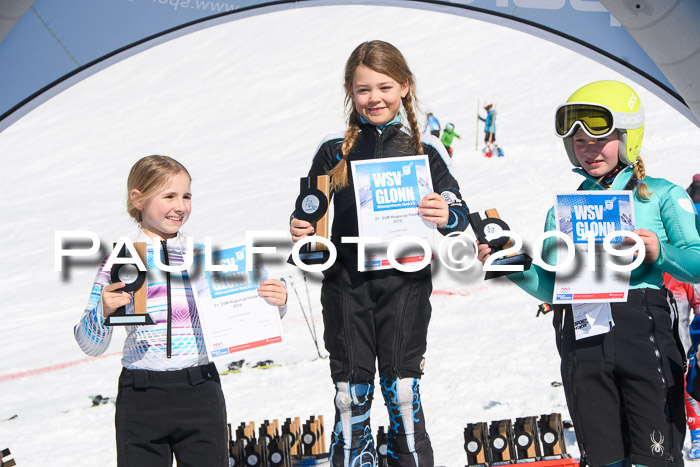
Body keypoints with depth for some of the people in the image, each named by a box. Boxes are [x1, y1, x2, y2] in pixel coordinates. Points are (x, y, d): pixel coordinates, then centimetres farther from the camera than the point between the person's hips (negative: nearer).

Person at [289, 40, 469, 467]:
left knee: (401, 387, 1)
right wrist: (300, 230, -7)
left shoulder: (425, 148, 3)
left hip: (404, 281, -1)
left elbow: (459, 211, 2)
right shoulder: (334, 149, 7)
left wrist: (446, 216, -20)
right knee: (350, 389, 5)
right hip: (346, 282, 1)